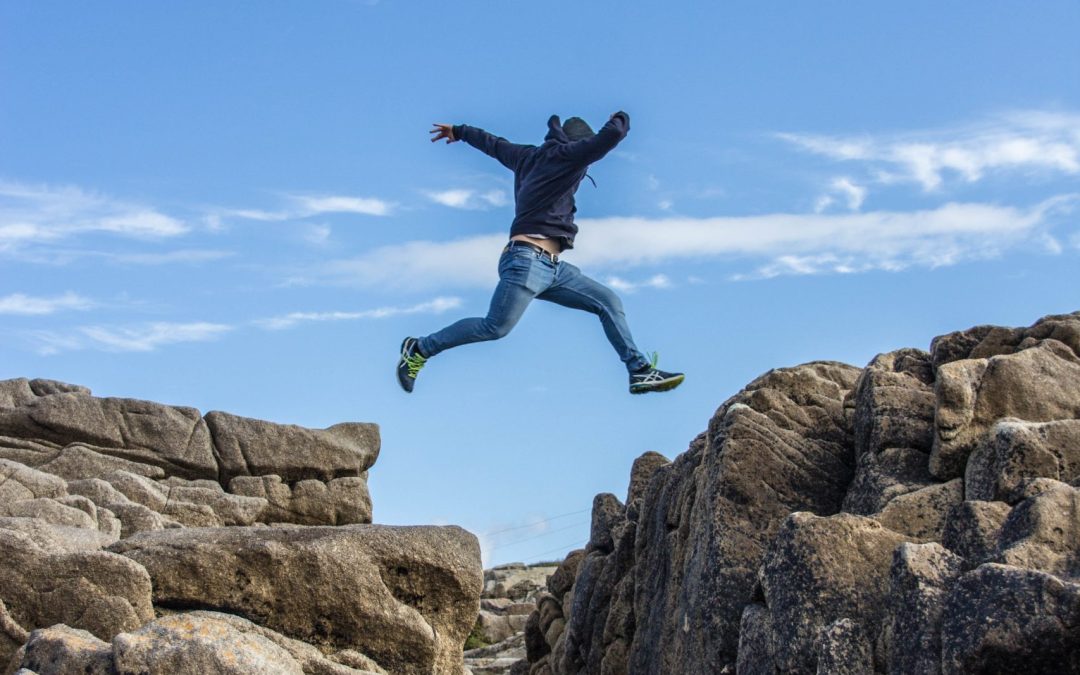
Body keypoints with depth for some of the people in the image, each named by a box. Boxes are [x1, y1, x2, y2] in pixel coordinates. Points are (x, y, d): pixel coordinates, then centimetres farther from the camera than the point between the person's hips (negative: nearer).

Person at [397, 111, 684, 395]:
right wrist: (621, 119, 14)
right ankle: (419, 349, 0)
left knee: (608, 301, 3)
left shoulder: (529, 156, 22)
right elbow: (611, 135, -10)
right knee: (496, 327, -15)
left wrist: (459, 131, 54)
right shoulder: (564, 154, -2)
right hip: (527, 259, -10)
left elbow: (493, 143, 37)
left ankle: (640, 371, -1)